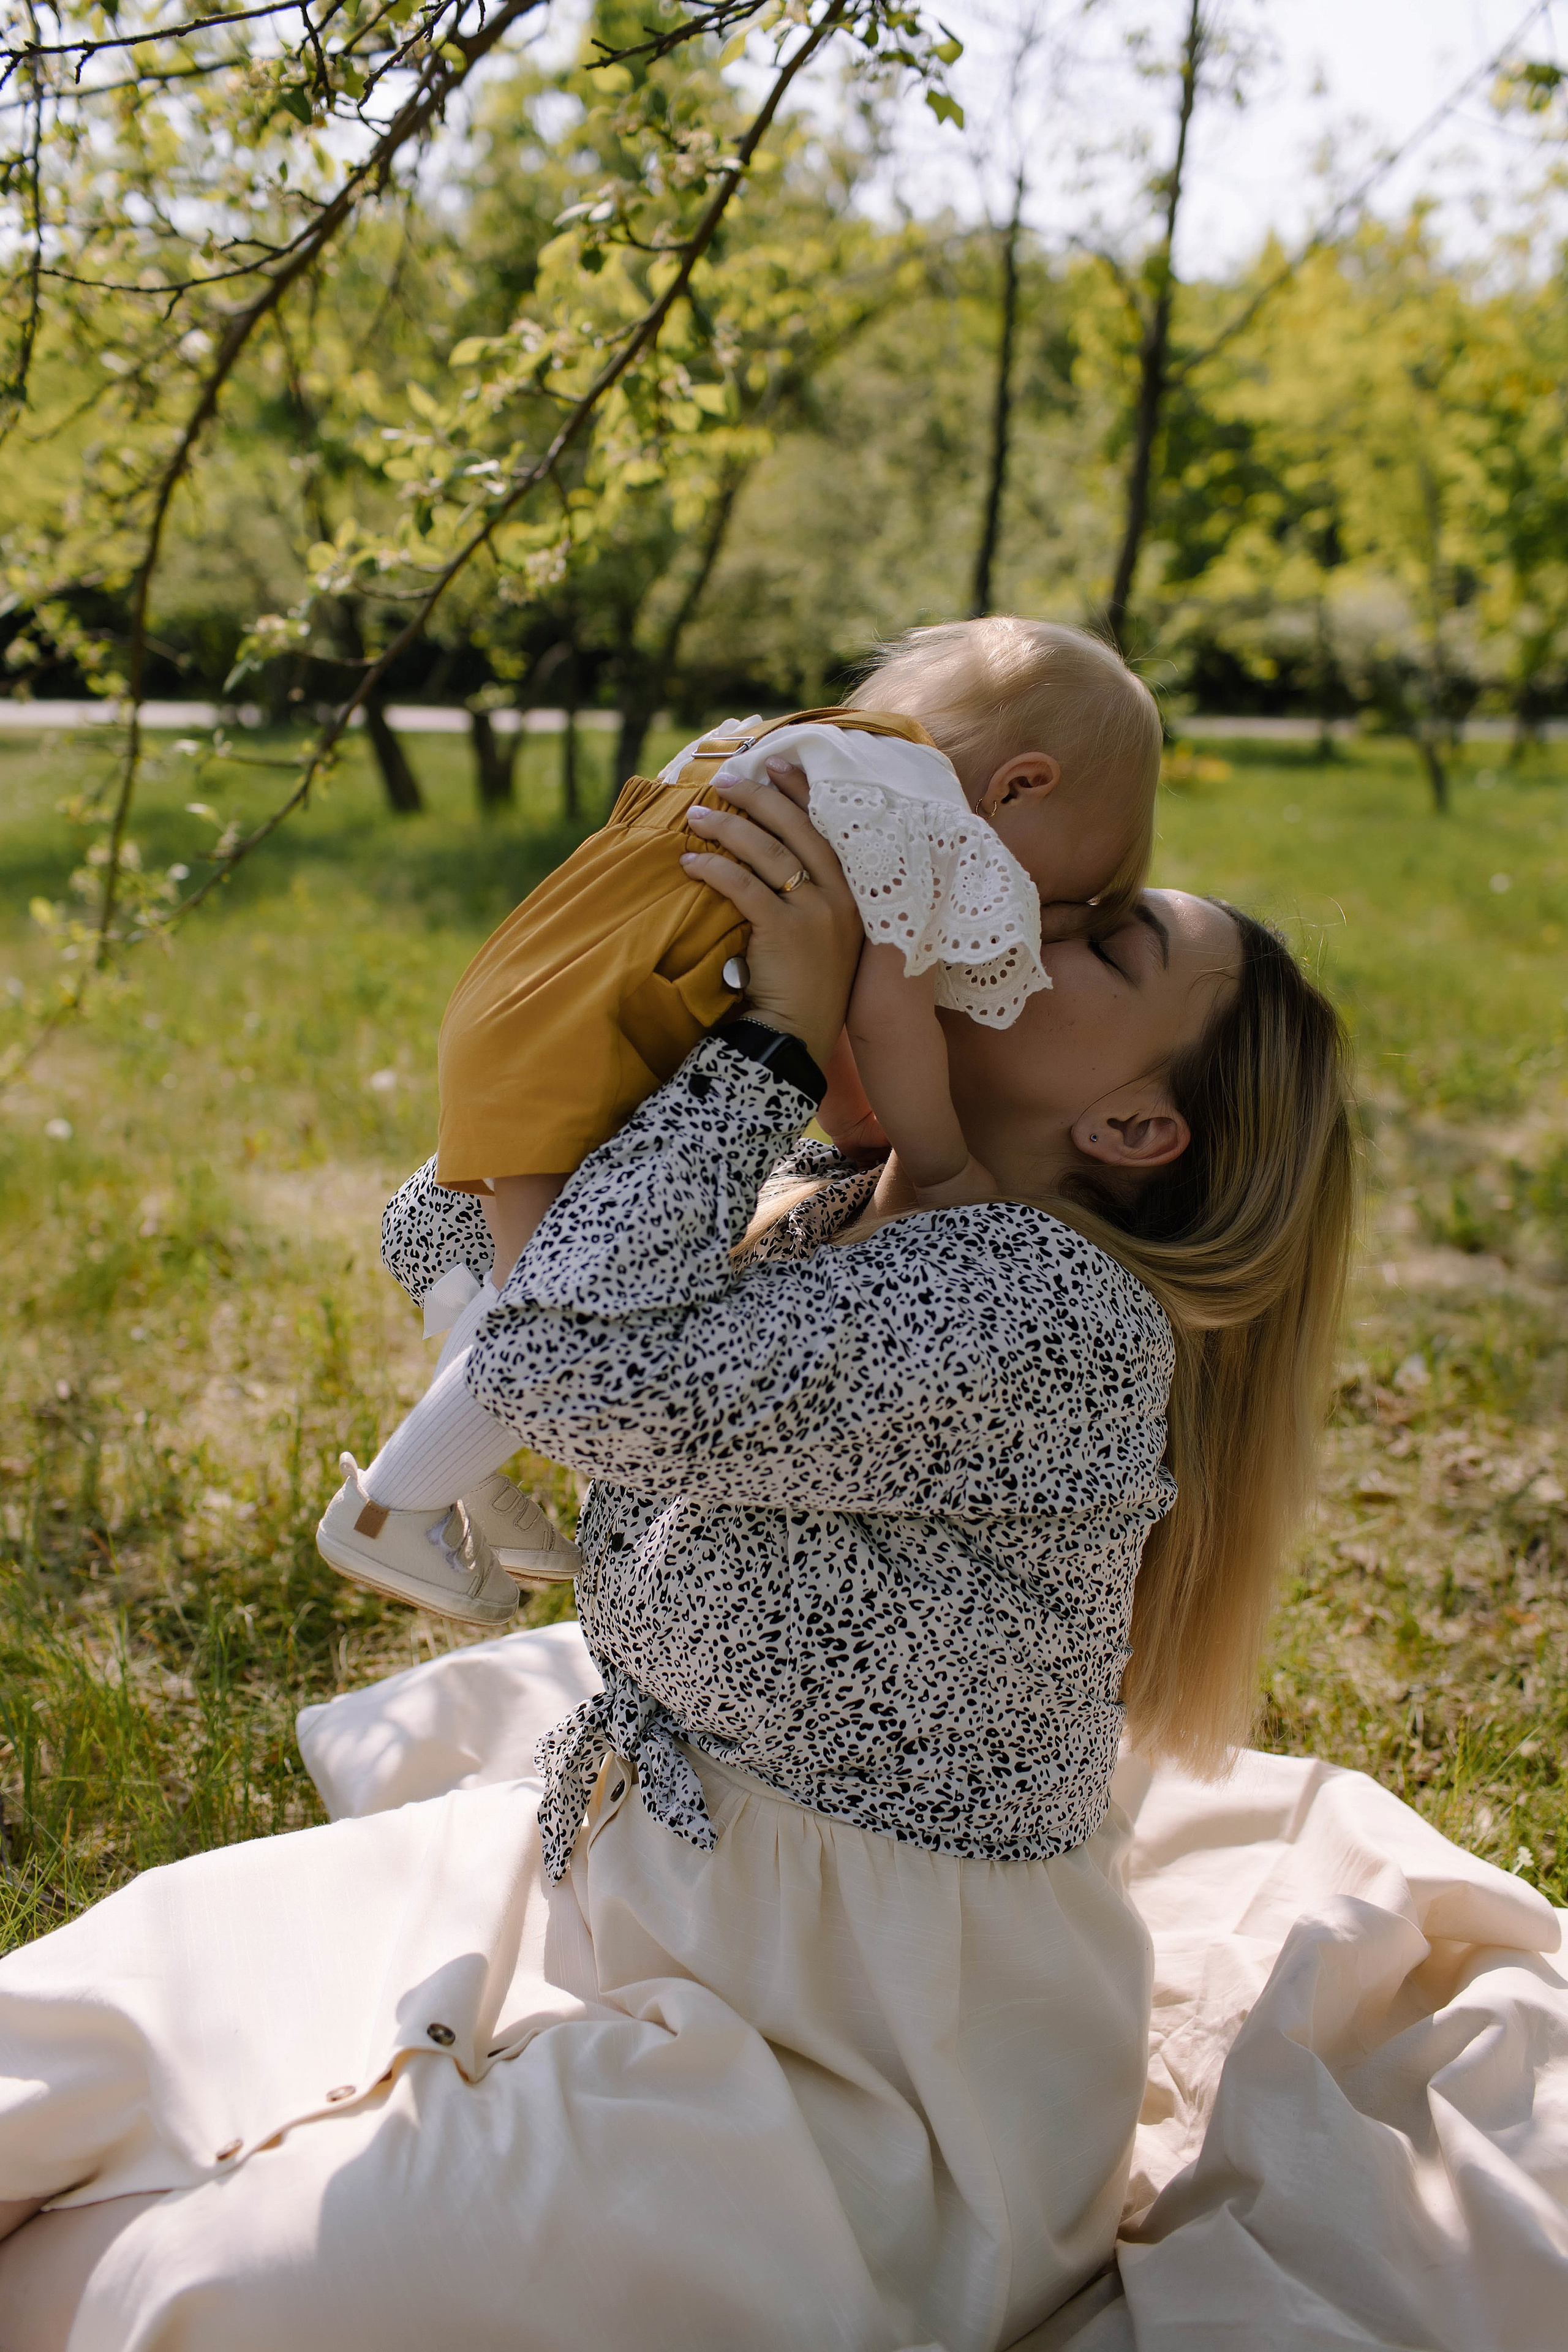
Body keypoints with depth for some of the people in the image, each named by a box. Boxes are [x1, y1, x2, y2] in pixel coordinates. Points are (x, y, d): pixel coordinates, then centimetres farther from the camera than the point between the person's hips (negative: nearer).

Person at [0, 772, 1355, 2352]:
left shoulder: (1047, 1308, -26)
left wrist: (784, 1026, -27)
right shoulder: (813, 1216, 1)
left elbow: (577, 1369, -33)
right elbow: (443, 1229, 7)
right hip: (632, 1881, 8)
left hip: (853, 2067, -8)